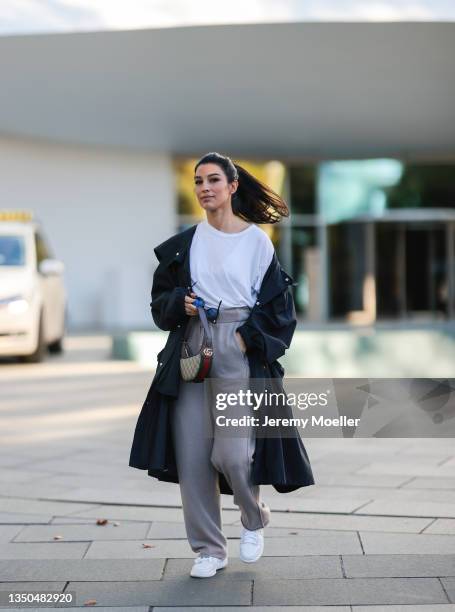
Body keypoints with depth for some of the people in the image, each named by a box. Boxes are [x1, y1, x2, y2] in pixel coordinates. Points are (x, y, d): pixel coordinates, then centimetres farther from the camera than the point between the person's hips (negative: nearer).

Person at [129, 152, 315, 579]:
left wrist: (249, 340, -10)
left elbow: (278, 306, 2)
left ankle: (254, 520, 20)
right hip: (190, 352, 3)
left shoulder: (257, 242, 1)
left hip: (240, 356, -3)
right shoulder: (182, 245, 10)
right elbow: (160, 299, 14)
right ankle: (209, 550, 13)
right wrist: (180, 303, -7)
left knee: (232, 453, -12)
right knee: (192, 455, 0)